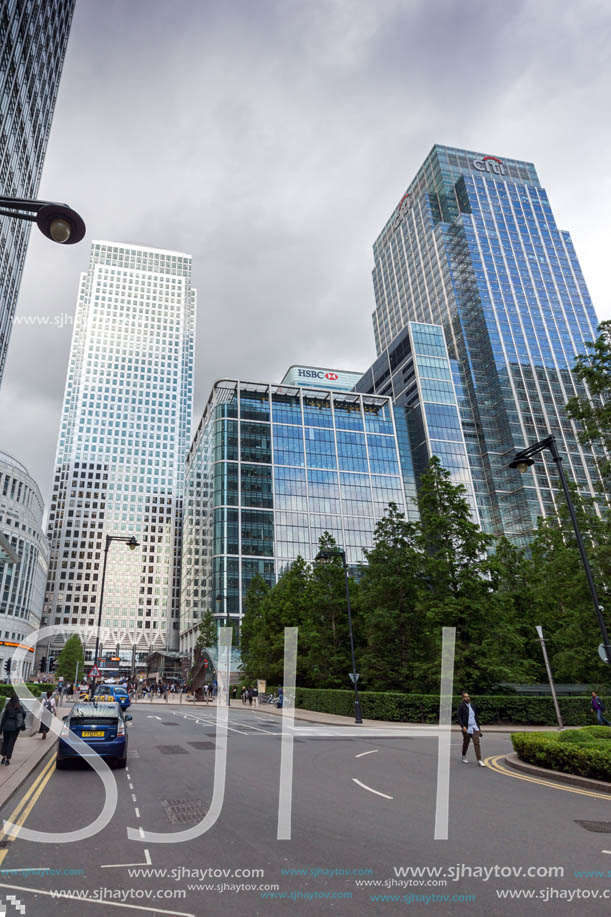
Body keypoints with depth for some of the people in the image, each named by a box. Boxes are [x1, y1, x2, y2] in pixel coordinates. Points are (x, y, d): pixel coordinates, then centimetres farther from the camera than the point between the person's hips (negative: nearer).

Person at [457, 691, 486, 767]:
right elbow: (458, 716, -13)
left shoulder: (473, 705, 11)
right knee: (466, 743, 10)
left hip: (474, 727, 4)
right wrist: (462, 726, -23)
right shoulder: (461, 706, -7)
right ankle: (464, 756, 33)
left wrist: (478, 727, 17)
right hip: (466, 728, -4)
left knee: (476, 743, -7)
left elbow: (476, 717, 18)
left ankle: (479, 760, -8)